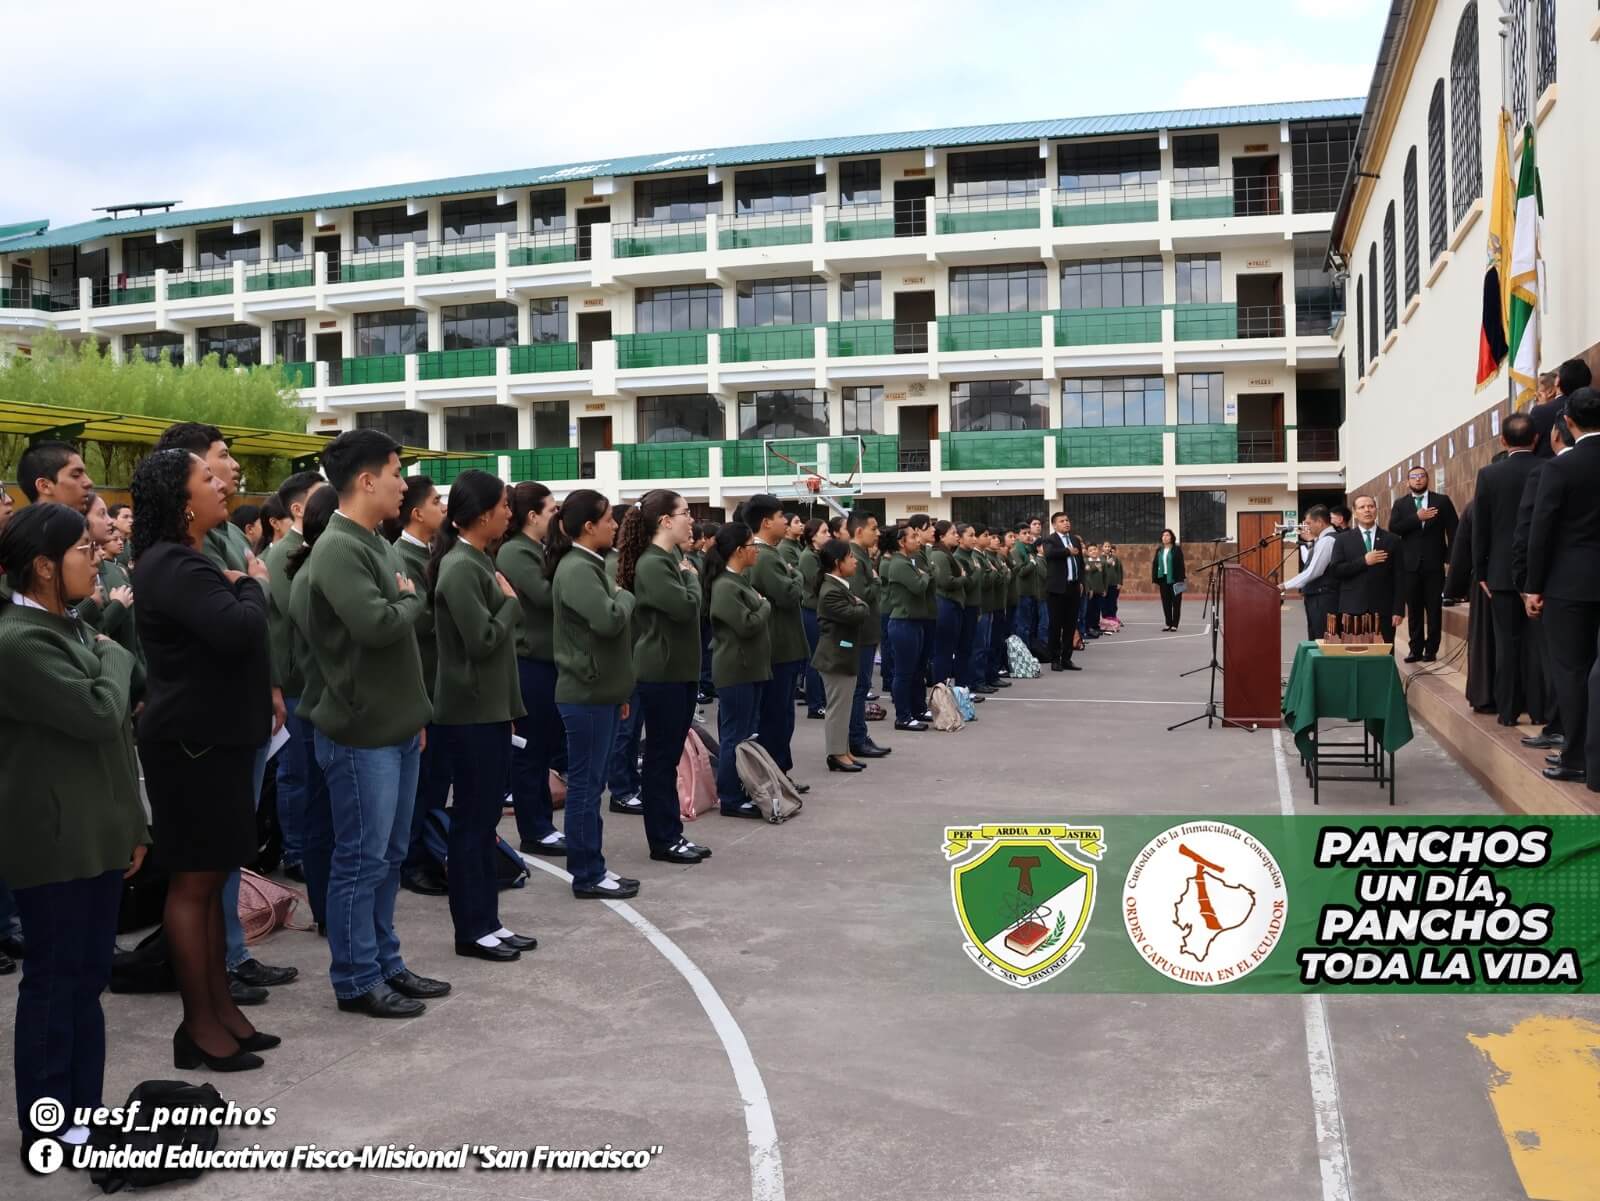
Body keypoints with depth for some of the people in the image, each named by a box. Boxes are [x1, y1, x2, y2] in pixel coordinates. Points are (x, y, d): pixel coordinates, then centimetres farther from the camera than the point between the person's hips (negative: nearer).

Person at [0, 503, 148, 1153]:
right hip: (54, 839, -9)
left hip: (97, 833, 9)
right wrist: (114, 656, -3)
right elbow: (99, 713, -23)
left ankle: (83, 1114, 23)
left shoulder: (70, 629, 14)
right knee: (53, 980, 2)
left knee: (87, 978, 13)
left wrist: (132, 824, 17)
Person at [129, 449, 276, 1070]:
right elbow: (236, 631, -30)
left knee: (211, 878, 14)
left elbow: (226, 634, 18)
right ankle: (199, 1026, 6)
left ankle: (221, 1007, 23)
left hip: (212, 735, 10)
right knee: (193, 881, -2)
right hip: (192, 740, -10)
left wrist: (243, 587, 1)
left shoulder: (184, 561, 16)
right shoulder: (172, 565, -18)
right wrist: (253, 585, -11)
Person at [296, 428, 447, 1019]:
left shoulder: (378, 545, 13)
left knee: (389, 856, 16)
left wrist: (417, 713, 18)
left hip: (397, 727, 9)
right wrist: (411, 598, -9)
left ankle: (386, 964, 27)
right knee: (361, 860, 0)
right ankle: (356, 980, 12)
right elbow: (375, 623, -30)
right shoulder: (337, 549, -17)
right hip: (361, 732, -9)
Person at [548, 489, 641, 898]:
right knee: (585, 784, -2)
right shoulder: (576, 569, -16)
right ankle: (586, 875, 6)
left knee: (592, 782, 13)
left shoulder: (591, 565, 14)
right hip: (586, 694, -10)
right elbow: (609, 621, -28)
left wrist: (620, 690, 21)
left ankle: (591, 867, 21)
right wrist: (626, 595, -6)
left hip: (601, 691, 10)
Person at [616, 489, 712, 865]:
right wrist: (690, 576, -6)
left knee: (670, 755, 13)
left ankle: (672, 834, 20)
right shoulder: (652, 564, -17)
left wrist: (689, 571, 1)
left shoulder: (673, 558, 13)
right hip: (660, 672, -9)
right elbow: (685, 607, -24)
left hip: (679, 669, 9)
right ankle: (663, 840, 7)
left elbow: (693, 606, 13)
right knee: (661, 757, -1)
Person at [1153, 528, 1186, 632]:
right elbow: (1155, 565, 11)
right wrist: (1155, 580, 5)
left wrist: (1181, 578, -14)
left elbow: (1181, 564, -7)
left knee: (1176, 602, 0)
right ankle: (1168, 624, 12)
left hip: (1174, 580, -4)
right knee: (1166, 603, 6)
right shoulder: (1159, 550, 11)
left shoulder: (1177, 549, -2)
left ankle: (1174, 624, 4)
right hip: (1163, 579, 5)